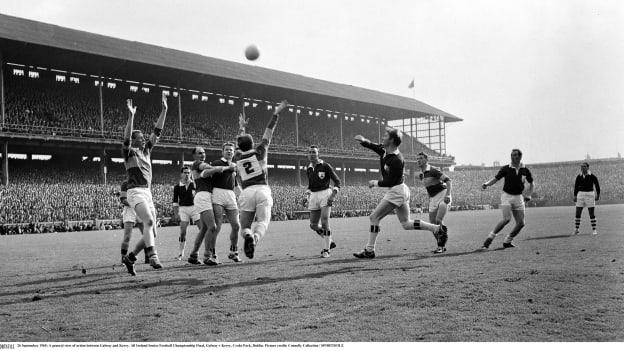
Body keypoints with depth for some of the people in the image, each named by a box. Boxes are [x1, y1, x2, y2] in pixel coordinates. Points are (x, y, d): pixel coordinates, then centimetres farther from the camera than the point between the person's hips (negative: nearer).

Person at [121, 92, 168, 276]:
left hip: (147, 192, 7)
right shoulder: (129, 152, 0)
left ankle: (130, 257, 14)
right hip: (136, 192, -7)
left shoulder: (146, 150, 16)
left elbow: (157, 131, 14)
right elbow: (126, 137, -20)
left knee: (150, 227, 3)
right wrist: (131, 115, -29)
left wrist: (164, 110, 8)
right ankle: (153, 256, -28)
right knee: (149, 222, -25)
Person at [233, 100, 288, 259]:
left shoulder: (237, 158, 17)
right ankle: (255, 238, -40)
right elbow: (268, 132, 16)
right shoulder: (259, 151, 10)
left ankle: (248, 236, -29)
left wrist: (241, 127, 54)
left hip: (246, 192, 2)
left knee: (245, 225, 8)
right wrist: (276, 113, 24)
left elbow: (240, 142, 37)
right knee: (262, 222, -6)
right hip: (262, 190, -2)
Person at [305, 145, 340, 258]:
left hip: (325, 194, -6)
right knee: (313, 225, 3)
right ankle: (330, 241, 25)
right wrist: (308, 196, 12)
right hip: (314, 196, 6)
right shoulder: (308, 169, 13)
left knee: (324, 222, -16)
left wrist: (333, 195, -15)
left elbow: (337, 181, -4)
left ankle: (326, 250, -6)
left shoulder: (325, 166, -5)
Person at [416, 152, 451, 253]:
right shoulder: (422, 174, 11)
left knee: (439, 220, -21)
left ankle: (441, 245, -7)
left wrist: (448, 195, -28)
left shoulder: (432, 170, -13)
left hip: (443, 196, -8)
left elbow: (448, 180, -18)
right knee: (433, 224, 2)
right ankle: (442, 245, 17)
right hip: (433, 199, 8)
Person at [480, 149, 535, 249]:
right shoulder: (506, 169, -2)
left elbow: (532, 184, 16)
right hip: (506, 196, -3)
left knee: (521, 223, -1)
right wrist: (487, 184, -23)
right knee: (507, 219, -22)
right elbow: (495, 179, -3)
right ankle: (490, 238, -12)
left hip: (518, 197, 4)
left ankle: (507, 241, 15)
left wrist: (528, 195, 3)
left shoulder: (525, 170, 4)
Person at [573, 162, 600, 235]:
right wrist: (575, 196, 8)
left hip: (590, 195, -2)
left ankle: (594, 230, 9)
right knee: (578, 213, 1)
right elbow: (576, 186, 12)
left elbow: (597, 185, 3)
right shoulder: (579, 177, 6)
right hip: (580, 194, 2)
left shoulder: (592, 176, -3)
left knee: (592, 214, 0)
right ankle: (576, 229, 10)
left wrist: (598, 195, 0)